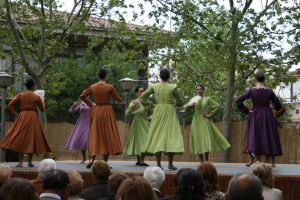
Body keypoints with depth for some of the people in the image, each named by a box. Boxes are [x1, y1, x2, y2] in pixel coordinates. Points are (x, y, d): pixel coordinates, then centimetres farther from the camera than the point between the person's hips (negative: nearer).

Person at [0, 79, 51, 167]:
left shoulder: (20, 95, 1)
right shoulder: (36, 97, -3)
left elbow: (9, 105, -5)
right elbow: (42, 109, 7)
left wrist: (15, 114, 5)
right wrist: (42, 101, 24)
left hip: (22, 117, 1)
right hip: (33, 118, -1)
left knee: (20, 138, 5)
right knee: (31, 138, 8)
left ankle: (20, 162, -5)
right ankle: (30, 162, 11)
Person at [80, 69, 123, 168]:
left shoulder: (93, 87, 1)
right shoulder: (110, 87, -8)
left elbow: (82, 96, 8)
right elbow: (119, 99, -2)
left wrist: (90, 104, 13)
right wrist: (111, 94, 16)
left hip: (96, 112, 3)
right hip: (107, 111, -3)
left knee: (95, 135, 9)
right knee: (107, 135, 3)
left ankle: (92, 159, -8)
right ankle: (105, 162, 2)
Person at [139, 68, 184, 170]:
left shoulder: (154, 86, 1)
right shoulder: (173, 87, -6)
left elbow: (141, 98, 5)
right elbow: (180, 102, 1)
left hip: (158, 112, 3)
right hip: (170, 112, -3)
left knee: (158, 135, 7)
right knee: (171, 135, 2)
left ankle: (158, 164, 4)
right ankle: (170, 164, -3)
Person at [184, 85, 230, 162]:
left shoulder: (208, 99, 4)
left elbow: (217, 106, 0)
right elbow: (185, 107, 9)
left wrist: (209, 114, -4)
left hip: (205, 121, -3)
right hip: (196, 122, 3)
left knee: (206, 140, -9)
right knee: (198, 141, 0)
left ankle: (206, 161, -2)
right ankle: (201, 162, 5)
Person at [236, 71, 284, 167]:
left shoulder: (252, 90, -8)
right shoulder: (269, 91, -4)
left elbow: (238, 100, -14)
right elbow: (278, 105, 1)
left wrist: (246, 110, -5)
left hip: (255, 116, -1)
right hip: (268, 116, 1)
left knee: (255, 138, 5)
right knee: (269, 138, 9)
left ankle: (258, 161, -1)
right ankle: (272, 162, 11)